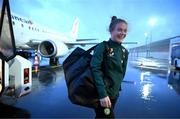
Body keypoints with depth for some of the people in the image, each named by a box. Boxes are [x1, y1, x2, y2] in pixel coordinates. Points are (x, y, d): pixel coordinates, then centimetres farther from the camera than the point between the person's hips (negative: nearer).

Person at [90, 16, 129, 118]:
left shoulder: (125, 52, 6)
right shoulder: (103, 47, -12)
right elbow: (95, 69, -20)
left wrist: (116, 88, 9)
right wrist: (102, 94, -25)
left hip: (114, 94, 6)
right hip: (101, 93, -6)